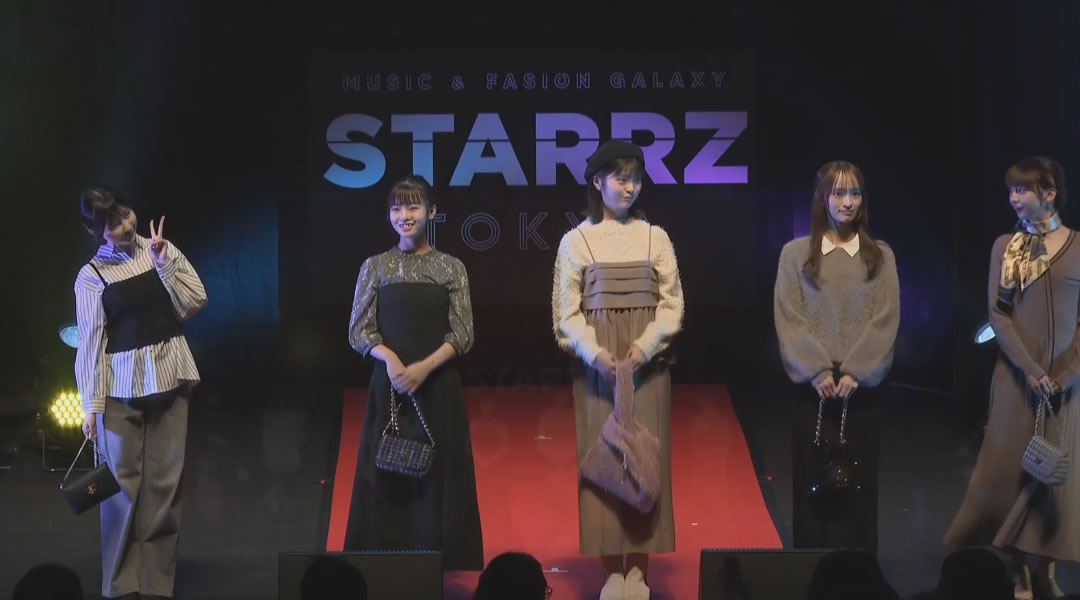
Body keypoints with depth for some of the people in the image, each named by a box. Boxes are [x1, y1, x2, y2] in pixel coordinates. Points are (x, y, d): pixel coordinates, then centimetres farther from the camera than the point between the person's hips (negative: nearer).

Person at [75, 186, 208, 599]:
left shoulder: (162, 250, 4)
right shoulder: (92, 276, -5)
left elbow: (194, 303, -1)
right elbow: (90, 342, -6)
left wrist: (165, 265, -11)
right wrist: (91, 406, -8)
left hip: (170, 379, 3)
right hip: (121, 386, -3)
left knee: (165, 482, 5)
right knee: (123, 484, 0)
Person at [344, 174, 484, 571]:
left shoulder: (451, 268, 4)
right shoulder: (376, 267, 5)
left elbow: (463, 334, -2)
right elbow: (359, 331, 1)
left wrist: (425, 367, -17)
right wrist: (391, 358, -18)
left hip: (439, 386, 0)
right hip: (389, 387, 0)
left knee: (439, 476, 0)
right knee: (387, 478, 0)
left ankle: (442, 572, 6)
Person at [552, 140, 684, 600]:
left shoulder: (655, 237, 5)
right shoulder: (576, 241, 2)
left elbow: (672, 302, 3)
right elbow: (566, 311, -1)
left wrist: (647, 344, -13)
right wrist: (594, 352, -16)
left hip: (646, 361, 1)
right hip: (596, 363, -1)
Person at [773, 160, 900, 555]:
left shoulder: (880, 256, 7)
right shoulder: (795, 253, 3)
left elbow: (886, 320, -1)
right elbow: (788, 319, -3)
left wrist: (855, 372, -13)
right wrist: (817, 372, -14)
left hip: (860, 386, 1)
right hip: (812, 385, -1)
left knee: (858, 482, 2)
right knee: (812, 481, 0)